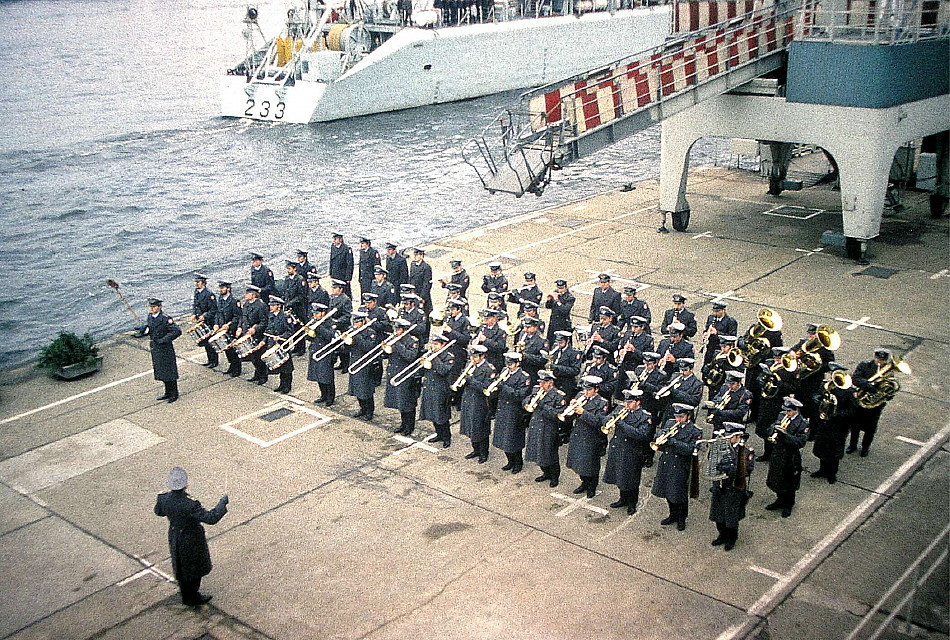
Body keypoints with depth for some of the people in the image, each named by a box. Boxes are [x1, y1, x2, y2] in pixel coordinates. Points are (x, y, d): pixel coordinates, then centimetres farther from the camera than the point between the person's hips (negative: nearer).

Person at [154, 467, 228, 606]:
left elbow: (159, 512, 3)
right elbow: (211, 518, -37)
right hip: (191, 540, -6)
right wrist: (223, 502, -25)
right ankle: (193, 598, 40)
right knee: (194, 568, 21)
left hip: (174, 537, 6)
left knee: (180, 567, 27)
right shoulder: (190, 505, -38)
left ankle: (185, 595, 49)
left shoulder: (164, 498, -20)